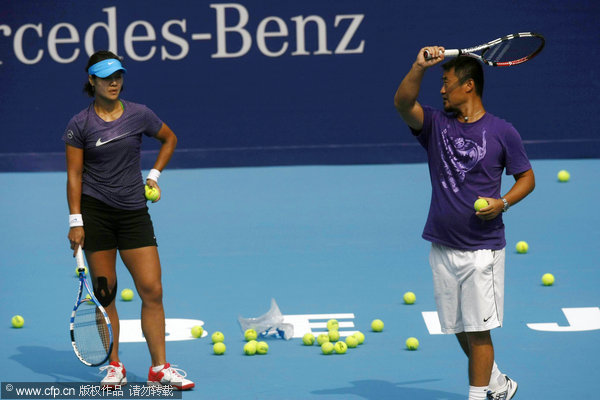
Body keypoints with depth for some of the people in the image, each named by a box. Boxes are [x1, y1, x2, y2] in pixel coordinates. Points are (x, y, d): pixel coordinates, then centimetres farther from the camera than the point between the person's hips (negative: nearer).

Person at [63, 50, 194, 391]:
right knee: (104, 292, 1)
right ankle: (114, 366, 12)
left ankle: (159, 367, 1)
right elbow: (74, 175, -2)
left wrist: (154, 176, 9)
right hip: (94, 211, -2)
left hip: (134, 211, 2)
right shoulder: (80, 125, -2)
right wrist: (76, 221, -8)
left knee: (152, 289, -5)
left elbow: (169, 139, 20)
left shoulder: (140, 115, 2)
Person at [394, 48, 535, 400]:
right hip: (443, 248, 4)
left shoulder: (502, 132, -1)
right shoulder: (436, 124, 6)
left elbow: (526, 177, 6)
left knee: (477, 330, -5)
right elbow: (403, 103, -12)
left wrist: (503, 202, -13)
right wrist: (420, 67, -28)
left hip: (483, 249, -4)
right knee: (460, 330, 12)